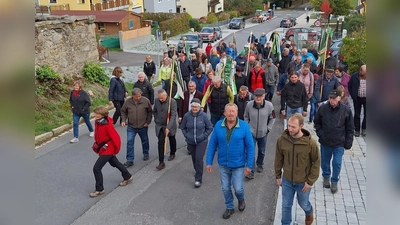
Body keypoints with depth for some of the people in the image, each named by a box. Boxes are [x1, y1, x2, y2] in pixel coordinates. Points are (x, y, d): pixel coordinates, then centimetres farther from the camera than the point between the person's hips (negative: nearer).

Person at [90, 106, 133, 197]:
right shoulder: (97, 122, -3)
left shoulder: (107, 125, -27)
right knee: (114, 163, 25)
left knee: (96, 168, -10)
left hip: (108, 149, -9)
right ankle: (128, 177, 45)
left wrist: (116, 150, -13)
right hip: (102, 148, 9)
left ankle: (99, 189, 6)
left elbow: (116, 138, -22)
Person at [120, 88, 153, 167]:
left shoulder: (146, 101, -13)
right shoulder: (128, 102, -11)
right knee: (129, 142, -4)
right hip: (131, 127, 0)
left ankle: (146, 154, 43)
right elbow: (123, 111, 4)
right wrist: (123, 120, -9)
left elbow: (150, 112, 0)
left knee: (145, 141, 18)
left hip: (143, 126, 0)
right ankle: (130, 160, 3)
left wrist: (148, 122, -4)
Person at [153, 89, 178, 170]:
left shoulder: (172, 102, -21)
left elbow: (173, 115, -26)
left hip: (170, 126, -2)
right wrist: (156, 120, 4)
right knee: (160, 143, -7)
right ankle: (161, 162, -4)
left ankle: (172, 154, 46)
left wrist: (168, 127, -34)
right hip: (160, 126, 2)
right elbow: (154, 111, 11)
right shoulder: (156, 100, -7)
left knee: (172, 140, 20)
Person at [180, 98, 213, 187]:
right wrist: (186, 135, -1)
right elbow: (182, 127, 7)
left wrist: (204, 136, -7)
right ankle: (198, 172, 45)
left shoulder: (204, 116, -14)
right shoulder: (187, 115, -9)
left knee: (199, 159, -11)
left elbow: (210, 127, -1)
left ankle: (198, 179, -1)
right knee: (194, 158, 17)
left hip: (201, 141, -3)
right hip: (190, 142, 3)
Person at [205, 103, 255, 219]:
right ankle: (230, 207, 41)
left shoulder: (244, 126, -15)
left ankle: (241, 199, 42)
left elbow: (250, 147, -11)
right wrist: (209, 162, -3)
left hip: (238, 165, -2)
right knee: (225, 189, 15)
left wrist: (249, 165, -11)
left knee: (238, 189, 6)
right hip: (223, 164, 2)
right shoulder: (218, 126, -10)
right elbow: (212, 144, -3)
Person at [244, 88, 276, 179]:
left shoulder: (269, 105, -17)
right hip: (251, 133, -1)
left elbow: (272, 118, -1)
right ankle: (251, 171, 5)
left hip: (263, 133, 1)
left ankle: (260, 164, 46)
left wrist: (268, 128, -3)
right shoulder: (249, 104, -16)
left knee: (262, 151, 20)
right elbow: (246, 117, 1)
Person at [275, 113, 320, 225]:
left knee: (303, 204, 23)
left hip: (303, 182, -1)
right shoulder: (281, 139, -15)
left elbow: (316, 162, -11)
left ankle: (309, 213, 57)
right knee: (286, 205, 14)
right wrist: (278, 176, 5)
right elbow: (278, 159, -1)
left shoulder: (310, 142, -22)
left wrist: (310, 181, -10)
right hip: (287, 180, 1)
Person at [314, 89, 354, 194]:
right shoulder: (322, 108, -9)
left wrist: (348, 143, -4)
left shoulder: (346, 110, -11)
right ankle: (326, 177, 41)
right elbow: (317, 122, 8)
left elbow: (350, 128, -2)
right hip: (325, 142, 2)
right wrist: (320, 133, -2)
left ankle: (334, 181, 23)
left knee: (337, 163, 0)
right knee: (325, 162, 16)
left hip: (339, 143, -2)